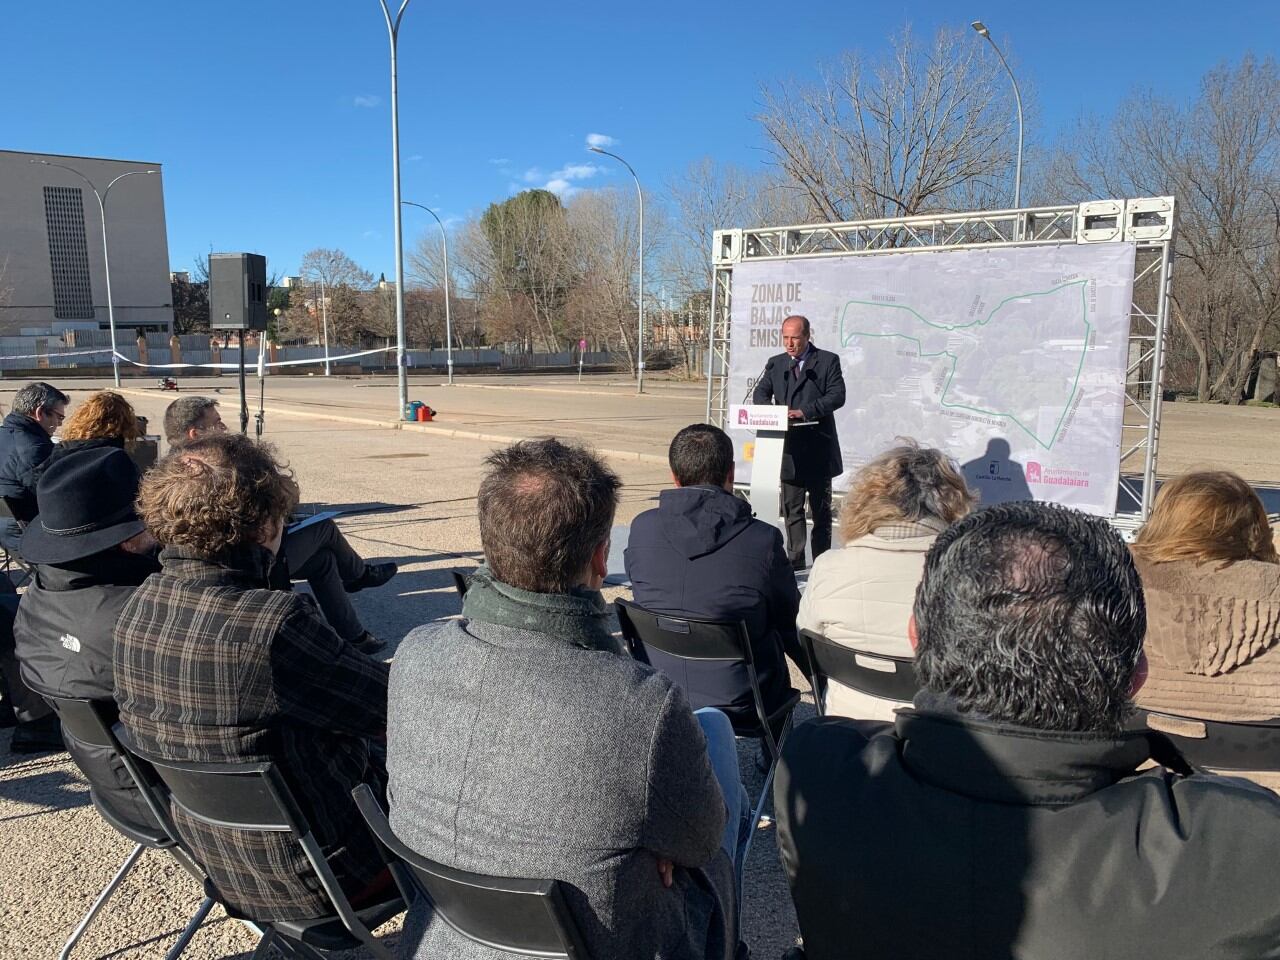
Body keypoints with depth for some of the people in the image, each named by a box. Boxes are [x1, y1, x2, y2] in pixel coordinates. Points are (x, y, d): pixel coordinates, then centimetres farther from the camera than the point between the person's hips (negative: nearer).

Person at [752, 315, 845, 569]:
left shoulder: (828, 361, -1)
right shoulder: (775, 364, 12)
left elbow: (837, 395, -11)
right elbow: (760, 393, 7)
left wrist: (804, 412, -23)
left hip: (818, 448, -3)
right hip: (789, 447, 3)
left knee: (821, 509, 7)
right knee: (792, 509, 5)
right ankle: (795, 562, 11)